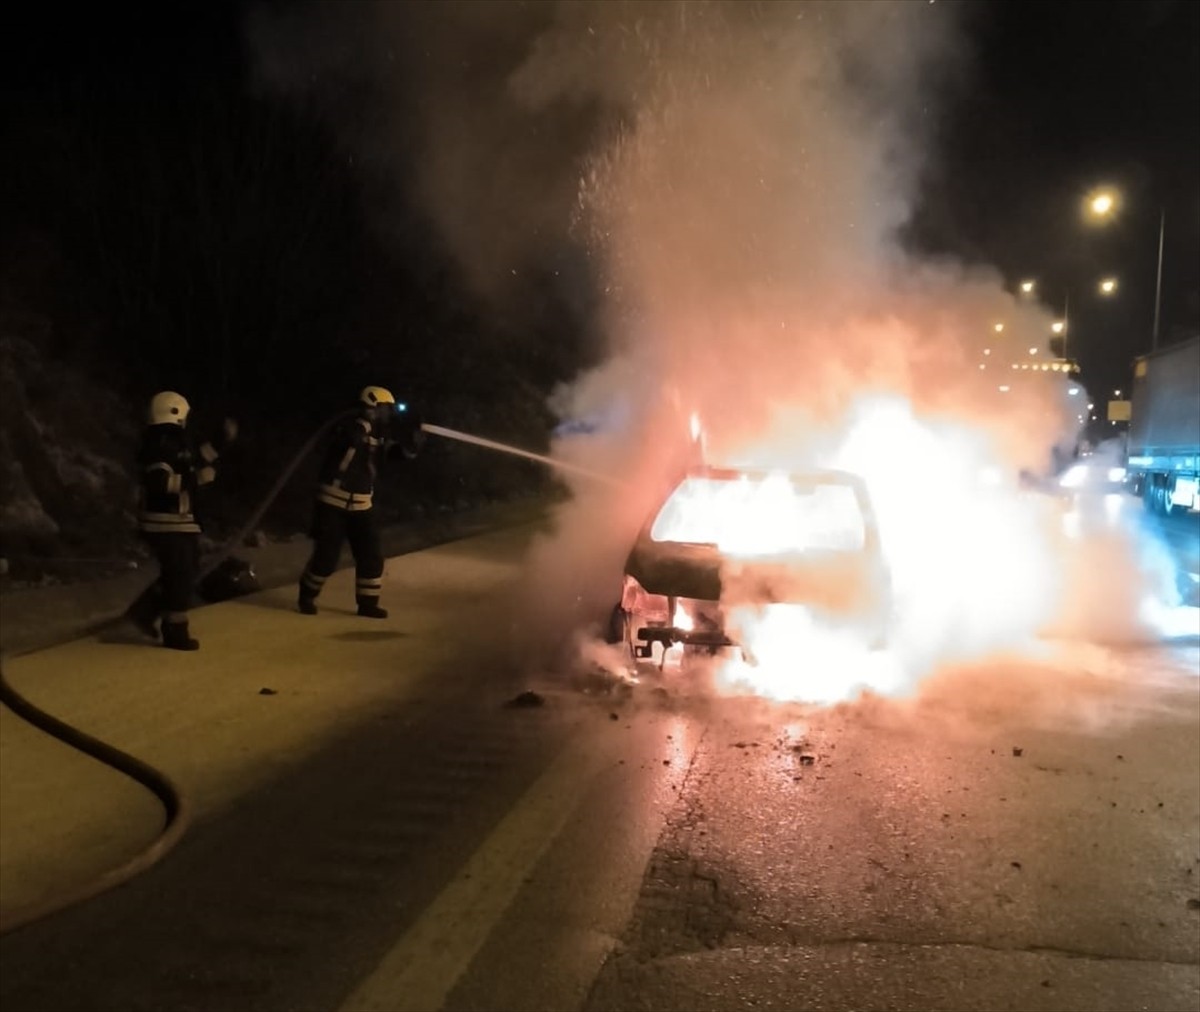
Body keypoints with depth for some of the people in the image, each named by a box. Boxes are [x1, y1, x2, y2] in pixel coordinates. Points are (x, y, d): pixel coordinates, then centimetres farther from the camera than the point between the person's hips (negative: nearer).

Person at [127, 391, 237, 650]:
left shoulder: (170, 442, 14)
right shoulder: (163, 445, -19)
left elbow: (190, 462, 25)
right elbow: (159, 482, -29)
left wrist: (219, 443, 26)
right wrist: (195, 478, -25)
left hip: (173, 522, 11)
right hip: (169, 524, -11)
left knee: (184, 572, 19)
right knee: (180, 578, -2)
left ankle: (145, 609, 21)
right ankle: (176, 633, 6)